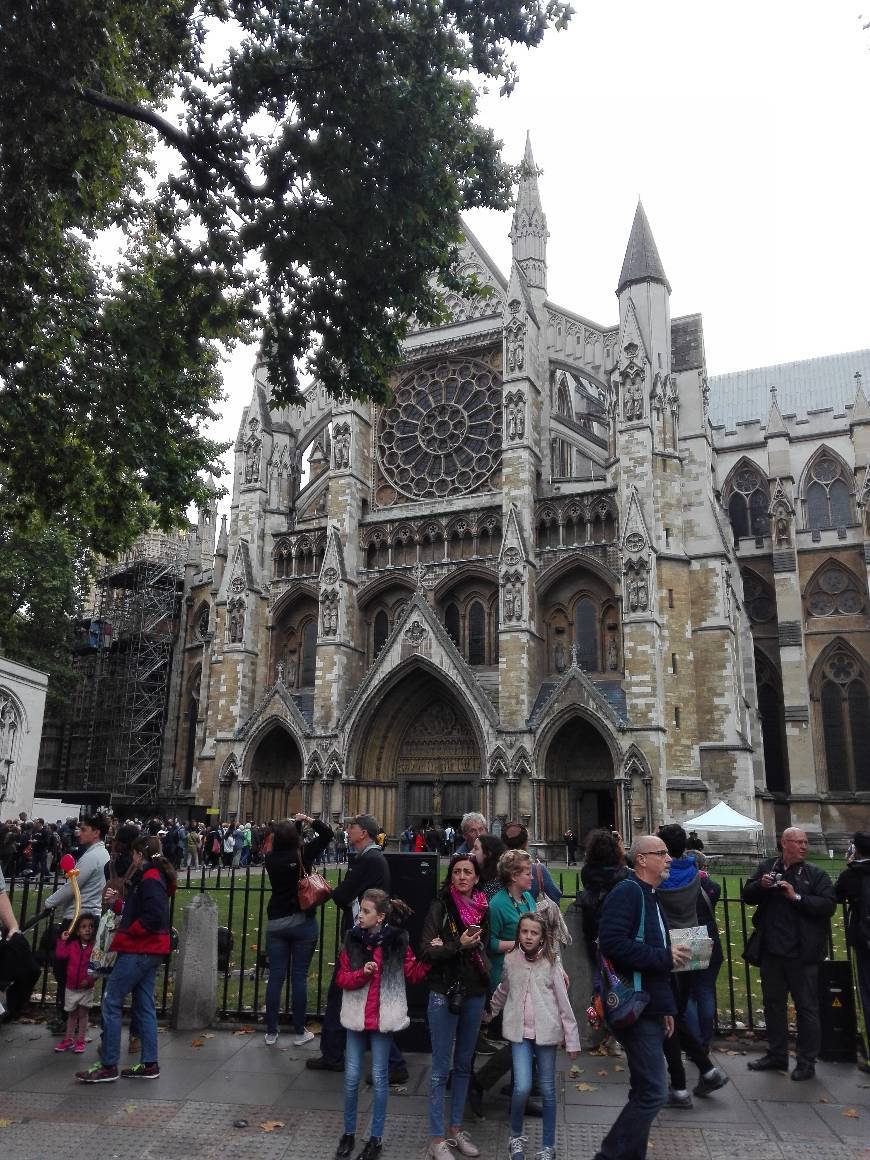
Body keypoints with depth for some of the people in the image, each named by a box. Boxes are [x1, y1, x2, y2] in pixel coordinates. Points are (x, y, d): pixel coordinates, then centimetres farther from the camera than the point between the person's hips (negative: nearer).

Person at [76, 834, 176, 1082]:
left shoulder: (150, 879, -16)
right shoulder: (153, 877, 16)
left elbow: (153, 917, -24)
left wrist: (126, 934, -16)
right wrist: (116, 903, 8)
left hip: (139, 950, -10)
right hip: (149, 950, 10)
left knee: (111, 1002, -4)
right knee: (144, 1006, 12)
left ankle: (108, 1066, 2)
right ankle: (149, 1064, 16)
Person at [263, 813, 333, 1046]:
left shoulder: (271, 859, -3)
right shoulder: (304, 854, -12)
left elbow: (284, 846, 18)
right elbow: (327, 834, -4)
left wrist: (296, 824, 19)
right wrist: (309, 821, 6)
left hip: (276, 922, 3)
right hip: (303, 922, -3)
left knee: (276, 977, 7)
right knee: (299, 977, 4)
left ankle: (271, 1032, 14)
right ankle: (300, 1032, 12)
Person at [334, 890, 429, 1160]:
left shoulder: (397, 940, -9)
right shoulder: (352, 939, -4)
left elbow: (414, 975, -1)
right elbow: (341, 979, -2)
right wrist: (362, 973, -20)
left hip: (383, 1017, -2)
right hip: (356, 1017, 2)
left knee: (379, 1078, 9)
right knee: (351, 1077, 9)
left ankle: (376, 1138, 24)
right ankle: (348, 1133, 28)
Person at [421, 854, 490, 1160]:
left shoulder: (483, 908, 2)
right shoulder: (441, 906, -9)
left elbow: (485, 947, 12)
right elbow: (427, 951, -12)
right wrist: (459, 945, -25)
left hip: (475, 993, 5)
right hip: (444, 993, -4)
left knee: (464, 1065, 16)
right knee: (441, 1068, 3)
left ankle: (456, 1129, 29)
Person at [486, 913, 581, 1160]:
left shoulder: (551, 963, -7)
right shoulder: (510, 960, -1)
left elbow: (564, 1003, -4)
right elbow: (503, 991, 17)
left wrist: (572, 1040, -3)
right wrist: (489, 1012, 25)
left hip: (545, 1032, -1)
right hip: (520, 1031, 1)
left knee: (547, 1089, 7)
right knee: (522, 1087, -9)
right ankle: (516, 1137, 17)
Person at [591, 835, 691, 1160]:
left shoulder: (651, 897, 17)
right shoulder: (627, 892, -16)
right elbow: (612, 943, -28)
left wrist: (667, 1007, 21)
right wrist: (664, 957, -21)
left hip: (651, 1009, 10)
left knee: (645, 1091, 16)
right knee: (653, 1093, -9)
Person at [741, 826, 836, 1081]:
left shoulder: (815, 874, -3)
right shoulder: (766, 867, 5)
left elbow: (828, 905, -15)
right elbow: (747, 896, 5)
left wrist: (797, 897, -21)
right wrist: (761, 885, -14)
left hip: (802, 953, -4)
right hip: (771, 951, 4)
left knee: (807, 1007, 6)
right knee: (772, 1003, 16)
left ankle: (807, 1062, 20)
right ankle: (777, 1055, 32)